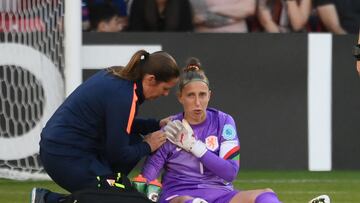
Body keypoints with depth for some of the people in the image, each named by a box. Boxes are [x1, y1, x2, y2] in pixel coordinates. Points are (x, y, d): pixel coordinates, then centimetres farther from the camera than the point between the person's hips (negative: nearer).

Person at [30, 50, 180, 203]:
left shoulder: (115, 75, 6)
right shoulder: (123, 95, -22)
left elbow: (122, 124, 23)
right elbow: (118, 154, -15)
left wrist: (157, 125, 13)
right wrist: (147, 147, 2)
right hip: (67, 158, -10)